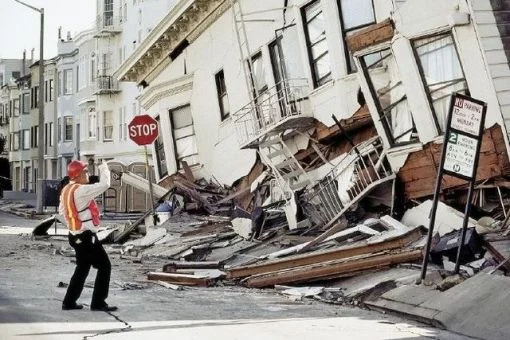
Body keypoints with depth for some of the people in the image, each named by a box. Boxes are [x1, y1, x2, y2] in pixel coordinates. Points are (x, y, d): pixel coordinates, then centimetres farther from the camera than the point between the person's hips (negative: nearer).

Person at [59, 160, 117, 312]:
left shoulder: (66, 190, 8)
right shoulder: (81, 190, -21)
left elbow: (61, 210, 19)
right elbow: (104, 185, -25)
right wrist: (104, 169, -9)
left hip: (75, 235, 9)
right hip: (86, 237, -9)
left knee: (82, 268, 21)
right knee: (105, 266, -1)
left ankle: (69, 301, 24)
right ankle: (98, 302, 0)